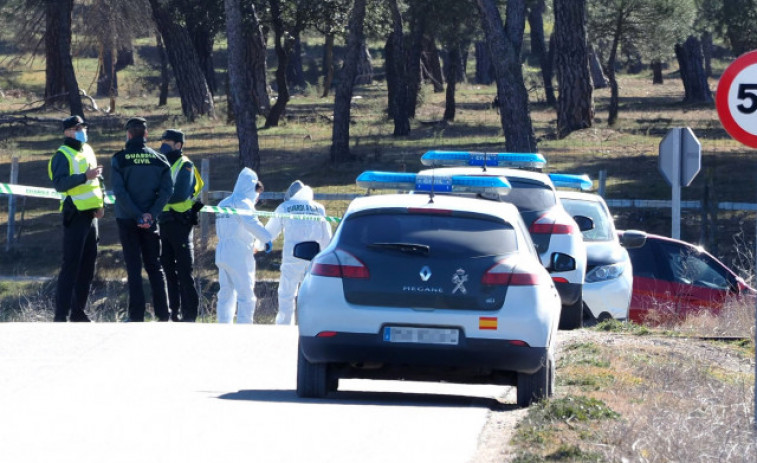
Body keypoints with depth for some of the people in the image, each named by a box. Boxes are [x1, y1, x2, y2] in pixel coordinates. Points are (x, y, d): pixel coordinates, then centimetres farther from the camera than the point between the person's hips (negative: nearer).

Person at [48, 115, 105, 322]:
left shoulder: (87, 151, 16)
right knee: (71, 264, -11)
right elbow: (59, 183, -22)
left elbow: (98, 179, 27)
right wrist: (84, 177, -32)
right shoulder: (62, 155, -9)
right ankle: (61, 314, -11)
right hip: (75, 215, -8)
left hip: (91, 215, 8)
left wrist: (100, 202, 13)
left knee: (88, 265, 11)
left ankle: (78, 311, 18)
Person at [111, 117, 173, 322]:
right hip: (150, 222, 2)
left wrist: (137, 215, -13)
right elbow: (167, 189, -6)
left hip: (127, 220, -2)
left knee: (133, 268, 1)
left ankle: (137, 316, -2)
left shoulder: (119, 159, -7)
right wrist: (151, 214, -10)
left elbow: (120, 191, -14)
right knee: (154, 266, 11)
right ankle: (163, 314, 9)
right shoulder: (159, 159, 1)